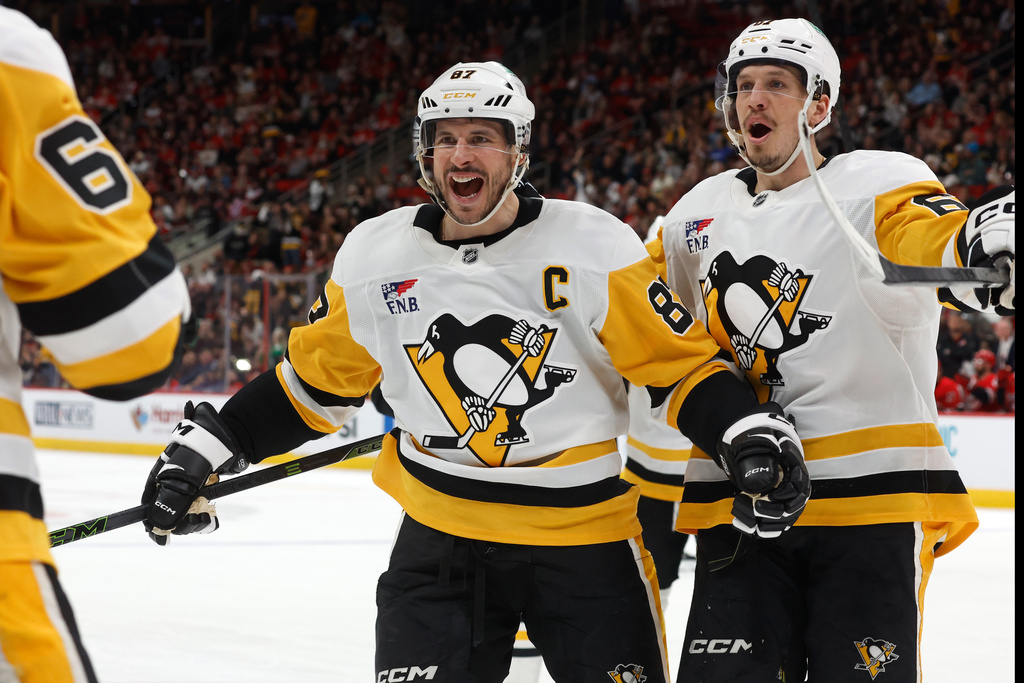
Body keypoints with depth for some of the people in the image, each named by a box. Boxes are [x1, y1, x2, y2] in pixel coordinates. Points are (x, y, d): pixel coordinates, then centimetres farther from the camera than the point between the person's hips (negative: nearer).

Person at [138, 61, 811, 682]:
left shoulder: (594, 245, -10)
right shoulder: (374, 256, 0)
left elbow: (679, 362, -7)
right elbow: (316, 380, 12)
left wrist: (754, 432, -23)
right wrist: (208, 446, 6)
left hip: (587, 537, -2)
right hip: (440, 540, 2)